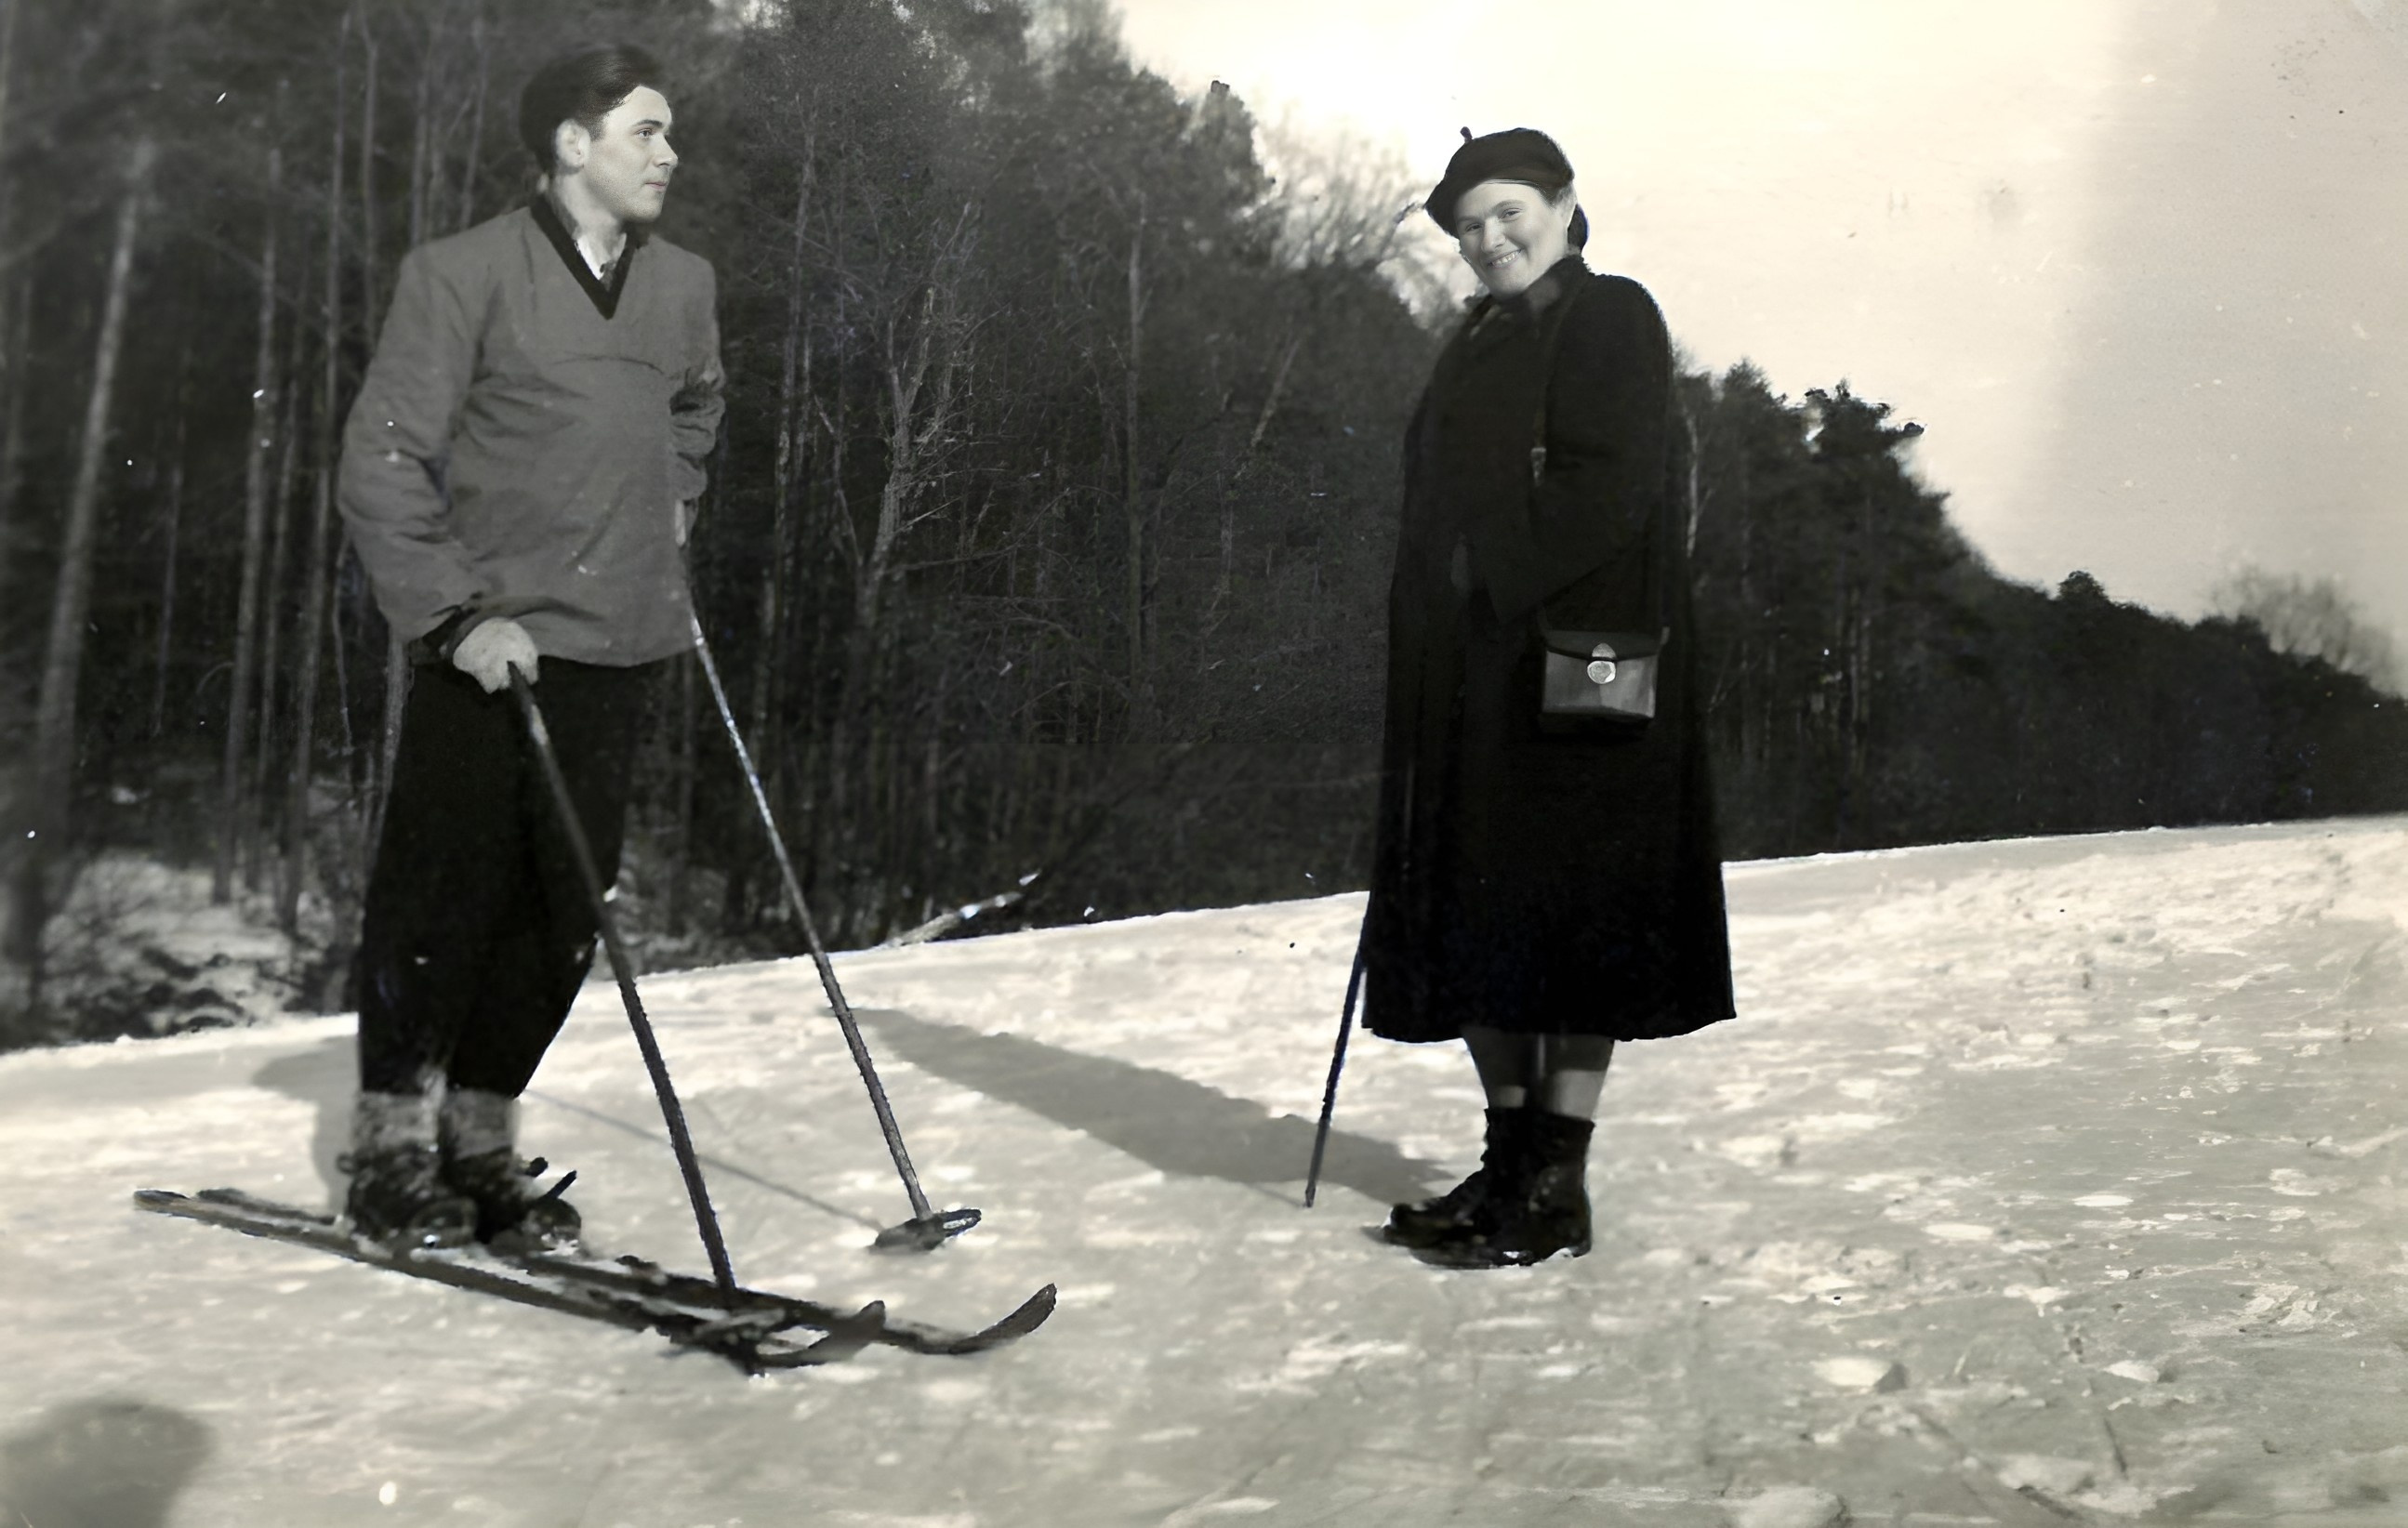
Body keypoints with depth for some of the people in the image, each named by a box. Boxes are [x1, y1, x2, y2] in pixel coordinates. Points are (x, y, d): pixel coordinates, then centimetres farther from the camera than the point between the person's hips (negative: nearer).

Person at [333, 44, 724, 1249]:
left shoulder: (684, 285, 11)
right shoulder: (464, 275, -5)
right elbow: (382, 462, -7)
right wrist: (460, 612, -14)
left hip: (614, 647, 5)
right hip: (488, 643, -5)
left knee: (564, 915, 5)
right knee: (441, 899, -1)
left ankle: (478, 1138, 20)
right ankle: (391, 1147, 16)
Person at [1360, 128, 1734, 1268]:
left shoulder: (1610, 320, -1)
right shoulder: (1477, 347, 22)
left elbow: (1611, 487, -14)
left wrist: (1493, 571, -13)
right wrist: (1426, 628, 8)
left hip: (1571, 662, -8)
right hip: (1467, 680, 8)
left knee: (1566, 907, -8)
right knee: (1479, 917, 7)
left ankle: (1559, 1186, -3)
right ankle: (1509, 1160, 15)